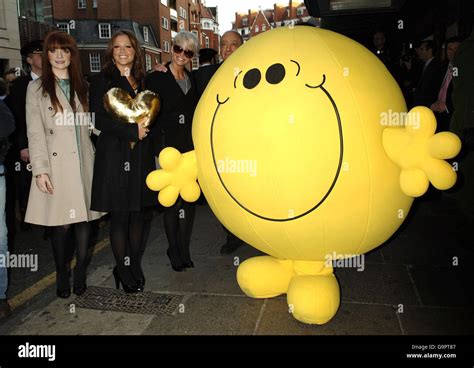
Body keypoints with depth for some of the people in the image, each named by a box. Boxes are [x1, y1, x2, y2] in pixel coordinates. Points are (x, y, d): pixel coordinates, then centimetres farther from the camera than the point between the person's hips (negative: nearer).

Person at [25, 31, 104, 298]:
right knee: (61, 224, -1)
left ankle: (81, 273, 17)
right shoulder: (37, 88, 4)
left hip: (84, 164, 3)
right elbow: (35, 133, -2)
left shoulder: (83, 86, 15)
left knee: (85, 219, 3)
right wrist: (40, 170, -9)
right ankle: (62, 276, 17)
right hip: (56, 166, -3)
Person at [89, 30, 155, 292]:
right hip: (114, 155, -4)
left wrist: (145, 126, -1)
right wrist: (132, 131, -14)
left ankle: (133, 267, 24)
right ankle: (126, 273, 16)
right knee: (120, 216, 2)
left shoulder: (143, 81, 16)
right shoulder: (101, 80, 2)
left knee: (142, 213, 6)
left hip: (142, 156, 5)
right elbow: (99, 120, -8)